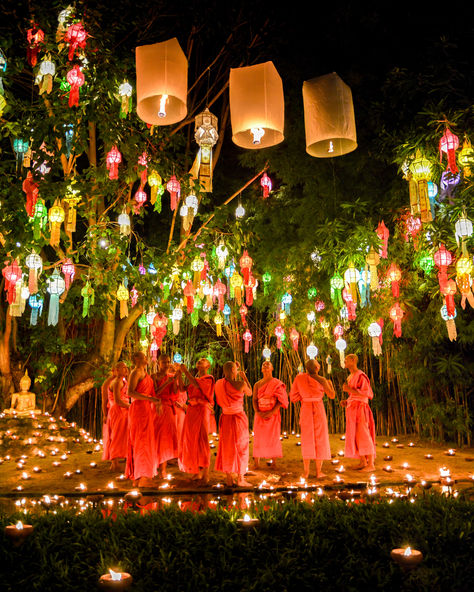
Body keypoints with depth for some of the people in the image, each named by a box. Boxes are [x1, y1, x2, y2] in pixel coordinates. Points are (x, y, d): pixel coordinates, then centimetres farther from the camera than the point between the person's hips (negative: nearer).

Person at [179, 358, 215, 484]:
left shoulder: (209, 378, -2)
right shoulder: (196, 379, 21)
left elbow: (197, 385, -20)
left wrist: (186, 371, -15)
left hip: (202, 410, -7)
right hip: (192, 411, 8)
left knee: (201, 440, -10)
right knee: (191, 440, 6)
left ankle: (206, 474, -8)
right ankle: (197, 472, 15)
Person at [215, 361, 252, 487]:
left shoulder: (219, 384, -2)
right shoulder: (241, 384, -15)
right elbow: (250, 393, 4)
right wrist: (244, 377, 12)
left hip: (225, 417, 5)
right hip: (239, 417, -4)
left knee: (227, 447, 13)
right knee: (240, 447, 6)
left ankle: (229, 479, 18)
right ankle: (240, 479, 9)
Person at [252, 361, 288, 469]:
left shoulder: (277, 384, 0)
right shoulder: (257, 385, 8)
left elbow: (281, 400, -6)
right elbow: (254, 400, 3)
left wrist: (271, 412, -16)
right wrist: (258, 412, -14)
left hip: (273, 415, -2)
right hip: (260, 415, 2)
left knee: (273, 438, -1)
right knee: (258, 438, 0)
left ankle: (274, 463, 7)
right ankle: (256, 463, 4)